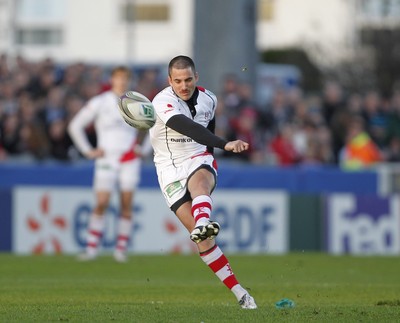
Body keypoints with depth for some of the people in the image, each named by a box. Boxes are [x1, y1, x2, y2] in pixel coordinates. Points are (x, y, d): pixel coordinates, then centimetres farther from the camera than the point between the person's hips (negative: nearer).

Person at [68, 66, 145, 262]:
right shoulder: (99, 103, 0)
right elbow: (75, 126, 4)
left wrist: (141, 146, 9)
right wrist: (88, 151, 0)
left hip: (130, 160, 2)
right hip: (107, 159, -2)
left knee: (126, 205, -2)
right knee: (101, 204, -10)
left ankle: (121, 250, 4)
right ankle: (91, 249, -6)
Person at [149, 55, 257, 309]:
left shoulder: (208, 100, 1)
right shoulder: (163, 102, -19)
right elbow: (188, 128, -37)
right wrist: (225, 144, -47)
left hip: (200, 161, 2)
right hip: (171, 171, -2)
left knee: (199, 181, -37)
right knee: (201, 238, -13)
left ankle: (203, 223, -69)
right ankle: (239, 292, -9)